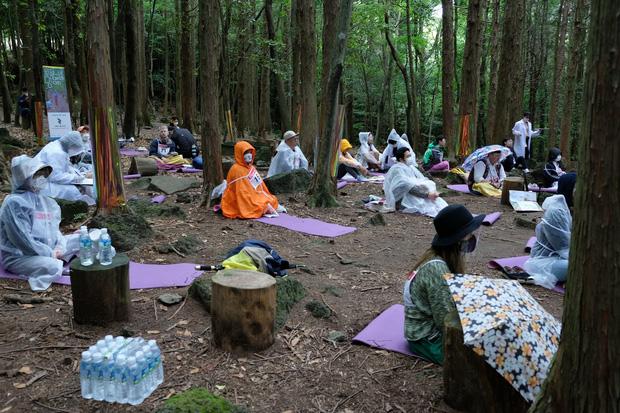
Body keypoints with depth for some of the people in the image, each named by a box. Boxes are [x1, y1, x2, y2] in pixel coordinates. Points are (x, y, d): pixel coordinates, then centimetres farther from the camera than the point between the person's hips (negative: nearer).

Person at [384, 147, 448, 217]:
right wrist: (427, 194, -26)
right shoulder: (397, 170, -14)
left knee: (438, 200, -16)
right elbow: (409, 187, -24)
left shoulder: (410, 167, 13)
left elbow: (423, 180, 5)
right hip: (402, 201, -8)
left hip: (415, 196, 8)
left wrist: (433, 191, -14)